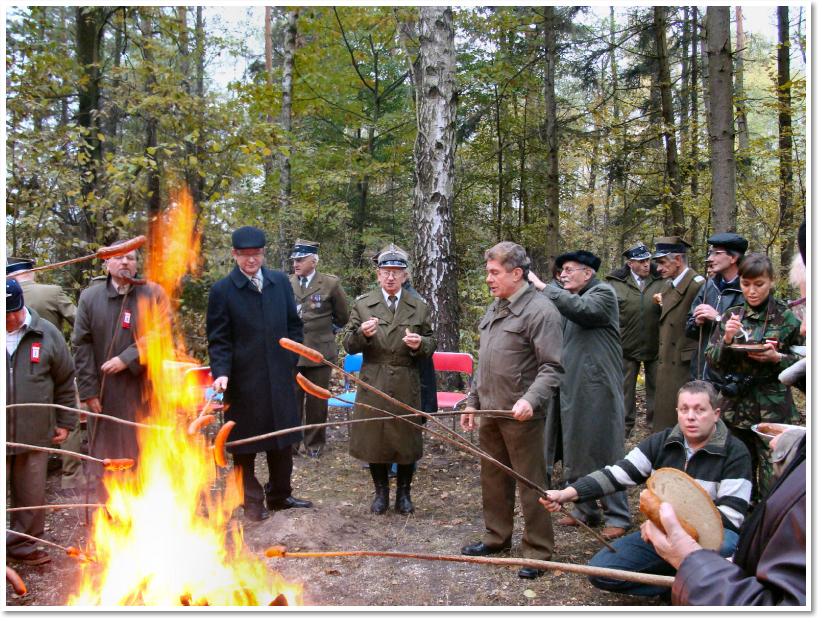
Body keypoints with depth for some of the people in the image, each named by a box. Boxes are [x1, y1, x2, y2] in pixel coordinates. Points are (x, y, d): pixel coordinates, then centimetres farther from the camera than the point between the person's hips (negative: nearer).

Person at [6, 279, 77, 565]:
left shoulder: (46, 334, 0)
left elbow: (65, 381, 7)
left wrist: (65, 422, 7)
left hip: (35, 434, 1)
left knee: (31, 497, 13)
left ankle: (22, 545, 31)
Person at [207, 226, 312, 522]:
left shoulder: (280, 282, 4)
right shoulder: (222, 290, -7)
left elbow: (294, 325, 10)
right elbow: (218, 339, -6)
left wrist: (292, 362, 3)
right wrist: (221, 372, -19)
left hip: (280, 376, 4)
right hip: (243, 381, -4)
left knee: (282, 440, 15)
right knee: (245, 444, 9)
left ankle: (279, 495, 33)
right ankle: (252, 502, 25)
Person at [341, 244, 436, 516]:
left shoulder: (419, 307, 4)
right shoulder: (362, 304, 2)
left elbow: (431, 344, 8)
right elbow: (348, 345, 1)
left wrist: (420, 344, -15)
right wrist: (362, 334, -20)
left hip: (407, 385, 0)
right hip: (373, 384, 0)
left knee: (406, 438, 8)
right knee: (373, 437, 7)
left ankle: (404, 493, 27)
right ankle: (380, 491, 27)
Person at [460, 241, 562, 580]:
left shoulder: (540, 310, -13)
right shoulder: (493, 310, 14)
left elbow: (552, 368, -18)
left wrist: (531, 400, -30)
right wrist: (473, 401, 19)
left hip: (522, 415, -8)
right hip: (490, 412, 8)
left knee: (530, 483, 2)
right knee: (492, 478, 18)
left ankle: (538, 551, 15)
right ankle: (496, 537, 34)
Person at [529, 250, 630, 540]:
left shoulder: (603, 293, -5)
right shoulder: (566, 299, 15)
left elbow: (582, 309, -26)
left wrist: (543, 287, -23)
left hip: (597, 389, -7)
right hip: (571, 389, 7)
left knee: (604, 452, 0)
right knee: (575, 452, 13)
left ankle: (618, 516, 11)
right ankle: (585, 510, 26)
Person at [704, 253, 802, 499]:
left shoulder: (787, 317, -3)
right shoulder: (732, 316, 6)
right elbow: (711, 360, 6)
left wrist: (777, 358, -16)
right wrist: (726, 340, -12)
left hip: (773, 412, -3)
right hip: (736, 408, 3)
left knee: (772, 482, -6)